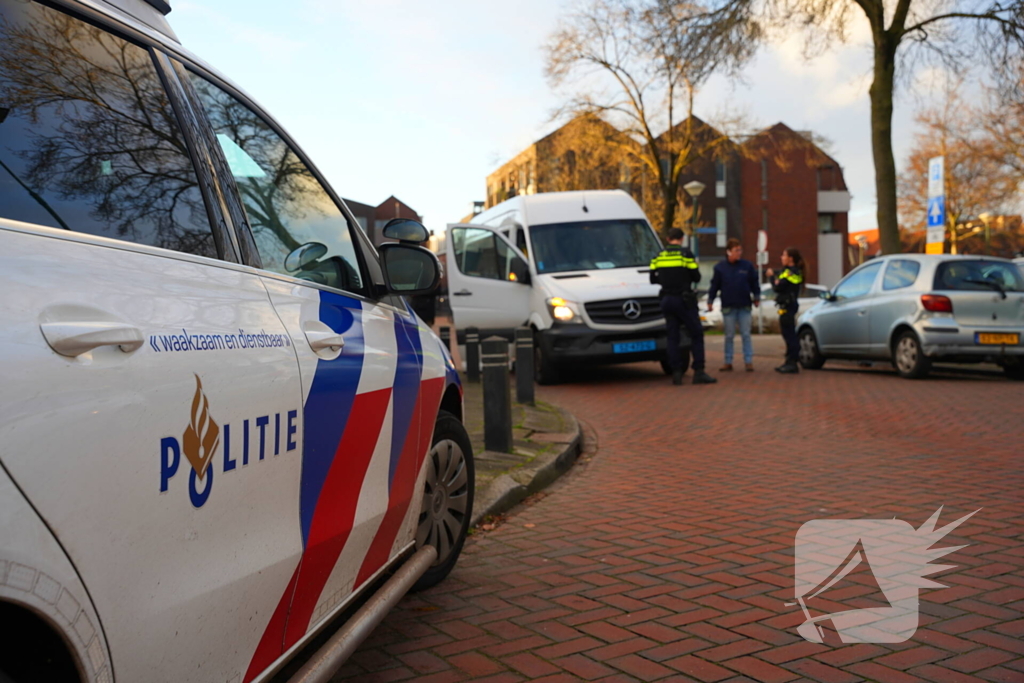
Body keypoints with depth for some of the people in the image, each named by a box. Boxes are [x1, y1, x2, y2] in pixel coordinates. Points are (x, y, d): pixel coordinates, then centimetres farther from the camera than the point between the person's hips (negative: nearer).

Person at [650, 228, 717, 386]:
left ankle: (676, 373, 4)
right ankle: (699, 372, -4)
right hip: (684, 300, -4)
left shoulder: (659, 256, 5)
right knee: (696, 335, 2)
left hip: (667, 300, 4)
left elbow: (653, 279, 8)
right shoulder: (686, 254, -8)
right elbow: (696, 278, -6)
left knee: (673, 337, 8)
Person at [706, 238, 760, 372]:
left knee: (746, 335, 2)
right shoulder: (720, 267, -2)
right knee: (729, 336, 6)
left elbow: (754, 283, 8)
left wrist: (756, 298, 12)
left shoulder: (747, 266, -1)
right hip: (728, 307, 0)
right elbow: (715, 285, 3)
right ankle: (728, 362, 12)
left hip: (744, 306, 0)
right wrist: (710, 301, 3)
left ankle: (749, 361, 7)